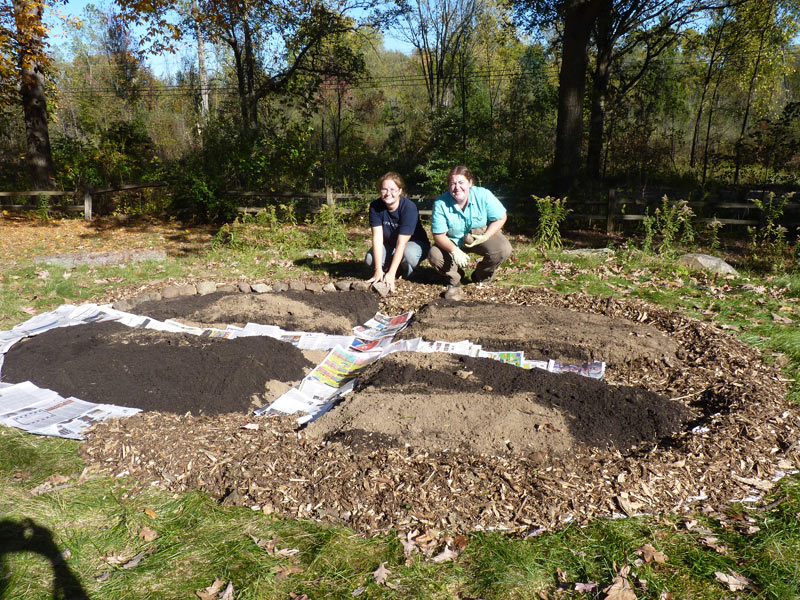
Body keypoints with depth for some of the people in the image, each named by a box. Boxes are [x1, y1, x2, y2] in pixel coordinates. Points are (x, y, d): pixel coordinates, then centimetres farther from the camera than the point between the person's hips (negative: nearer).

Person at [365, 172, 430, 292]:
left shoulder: (409, 208, -29)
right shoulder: (375, 206, -17)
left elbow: (401, 243, -33)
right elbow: (377, 238, -23)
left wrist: (391, 274, -40)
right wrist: (379, 270, -32)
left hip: (414, 243, -4)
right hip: (390, 245, 4)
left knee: (409, 253, -39)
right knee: (369, 259, -25)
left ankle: (407, 271, -2)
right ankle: (398, 269, 5)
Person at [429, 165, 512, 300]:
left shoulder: (483, 195, -19)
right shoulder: (440, 204, -20)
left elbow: (501, 218, -10)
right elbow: (439, 235, -19)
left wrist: (485, 237, -24)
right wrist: (455, 251, -37)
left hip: (483, 234, 0)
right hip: (453, 242, 0)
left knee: (503, 250, -28)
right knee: (434, 256, -27)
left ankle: (480, 278, 4)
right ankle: (454, 280, 7)